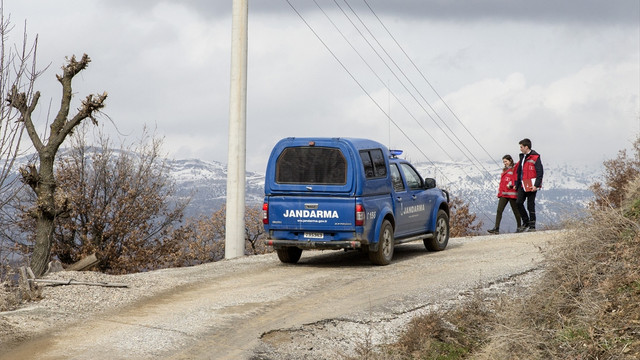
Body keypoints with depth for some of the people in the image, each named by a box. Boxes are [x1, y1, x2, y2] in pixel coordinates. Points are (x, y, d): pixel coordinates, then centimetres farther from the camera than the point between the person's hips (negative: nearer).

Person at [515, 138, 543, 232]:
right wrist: (516, 184, 20)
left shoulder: (535, 157, -8)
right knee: (519, 203, -1)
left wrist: (536, 185, -19)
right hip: (523, 185, 7)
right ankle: (526, 223, 11)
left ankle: (532, 226, 4)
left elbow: (540, 172, -12)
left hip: (531, 185, -7)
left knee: (530, 205, -4)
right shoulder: (522, 157, 16)